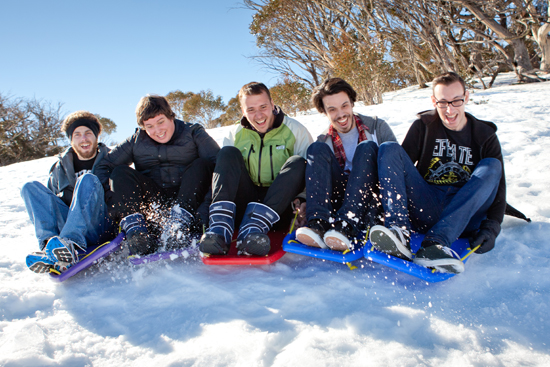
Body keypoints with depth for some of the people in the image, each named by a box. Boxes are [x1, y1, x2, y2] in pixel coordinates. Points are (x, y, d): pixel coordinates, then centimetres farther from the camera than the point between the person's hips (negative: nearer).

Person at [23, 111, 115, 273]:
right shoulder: (59, 168, 21)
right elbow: (52, 199, 22)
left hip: (101, 227, -3)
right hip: (66, 225, 4)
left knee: (87, 180, -26)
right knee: (31, 187, -10)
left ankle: (71, 243, -46)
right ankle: (49, 244, -34)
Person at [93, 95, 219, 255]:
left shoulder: (193, 133, 3)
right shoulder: (136, 141, 10)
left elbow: (217, 164, -13)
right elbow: (101, 168, 3)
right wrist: (115, 194, -18)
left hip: (187, 200, -2)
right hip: (152, 202, 2)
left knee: (202, 164, -23)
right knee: (120, 172, -13)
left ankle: (180, 221, -40)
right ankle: (134, 227, -36)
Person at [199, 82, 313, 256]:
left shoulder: (294, 130, 2)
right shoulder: (236, 134, 9)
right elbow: (222, 168, 3)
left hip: (280, 204, -1)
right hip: (244, 204, 2)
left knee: (298, 162, -25)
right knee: (229, 153, -16)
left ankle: (255, 226, -42)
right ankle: (220, 227, -36)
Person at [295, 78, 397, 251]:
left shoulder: (377, 127, 5)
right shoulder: (324, 142, 10)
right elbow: (319, 179, 5)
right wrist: (306, 201, -18)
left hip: (373, 199, -1)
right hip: (340, 197, 2)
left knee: (367, 147, -25)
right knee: (316, 149, -16)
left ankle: (346, 225, -41)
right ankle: (318, 223, -36)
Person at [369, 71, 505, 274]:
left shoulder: (485, 135, 7)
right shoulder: (423, 126, 8)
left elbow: (498, 185, -1)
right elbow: (400, 164, 0)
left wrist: (491, 227, -17)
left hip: (466, 217, 0)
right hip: (427, 210, 0)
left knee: (492, 166, -24)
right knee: (389, 149, -14)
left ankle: (436, 242, -43)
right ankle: (400, 234, -37)